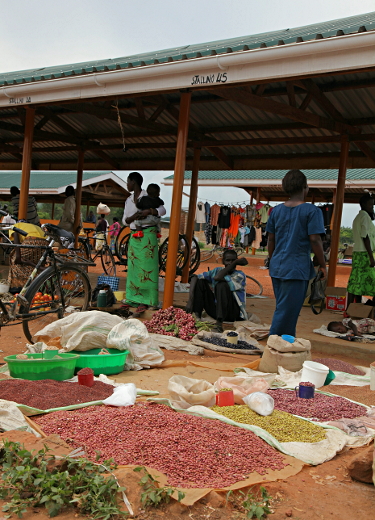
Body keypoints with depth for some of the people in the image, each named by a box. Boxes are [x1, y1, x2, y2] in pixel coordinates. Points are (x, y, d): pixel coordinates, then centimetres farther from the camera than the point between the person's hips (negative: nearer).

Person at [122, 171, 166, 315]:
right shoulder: (128, 200, 15)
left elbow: (162, 210, -15)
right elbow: (125, 220, 10)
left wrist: (147, 212, -29)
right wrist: (134, 217, -11)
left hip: (147, 236, -7)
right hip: (134, 236, 7)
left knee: (146, 268, -5)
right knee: (133, 267, 7)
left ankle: (145, 301, -3)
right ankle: (133, 298, 14)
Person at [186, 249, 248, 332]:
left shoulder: (240, 275, -11)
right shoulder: (217, 271, 3)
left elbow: (217, 277, -27)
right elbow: (195, 277, -8)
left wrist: (235, 262, -19)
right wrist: (190, 300, -20)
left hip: (233, 313, -5)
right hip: (215, 310, 5)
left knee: (222, 285, -29)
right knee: (200, 281, -6)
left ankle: (219, 324, -34)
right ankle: (196, 316, -17)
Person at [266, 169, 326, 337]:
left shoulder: (276, 210, 7)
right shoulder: (311, 211, -9)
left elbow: (271, 239, 10)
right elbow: (315, 240, -13)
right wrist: (322, 265, -3)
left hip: (277, 267, 6)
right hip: (297, 269, -6)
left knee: (284, 309, 19)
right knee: (287, 312, -1)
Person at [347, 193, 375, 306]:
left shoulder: (358, 217, 20)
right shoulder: (365, 216, -9)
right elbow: (365, 237, -16)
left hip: (358, 252, 10)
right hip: (363, 253, -10)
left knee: (360, 282, 10)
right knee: (356, 283, -10)